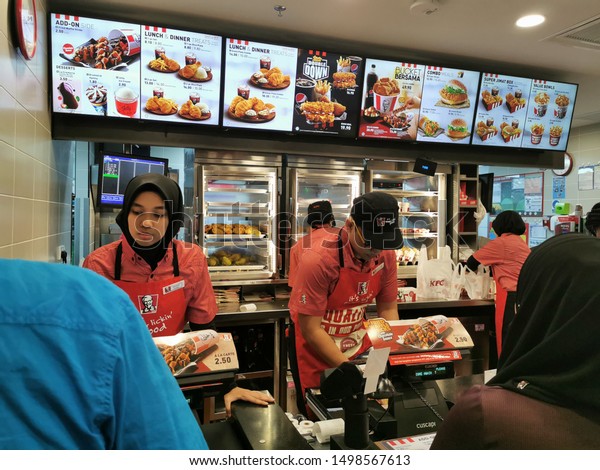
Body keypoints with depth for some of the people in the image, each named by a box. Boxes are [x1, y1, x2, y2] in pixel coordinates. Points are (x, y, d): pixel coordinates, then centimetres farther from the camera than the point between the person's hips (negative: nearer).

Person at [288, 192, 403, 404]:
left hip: (361, 352, 5)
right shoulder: (319, 260, -27)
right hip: (317, 358, -4)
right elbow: (310, 330, -22)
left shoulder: (386, 255, -10)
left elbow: (388, 309, 0)